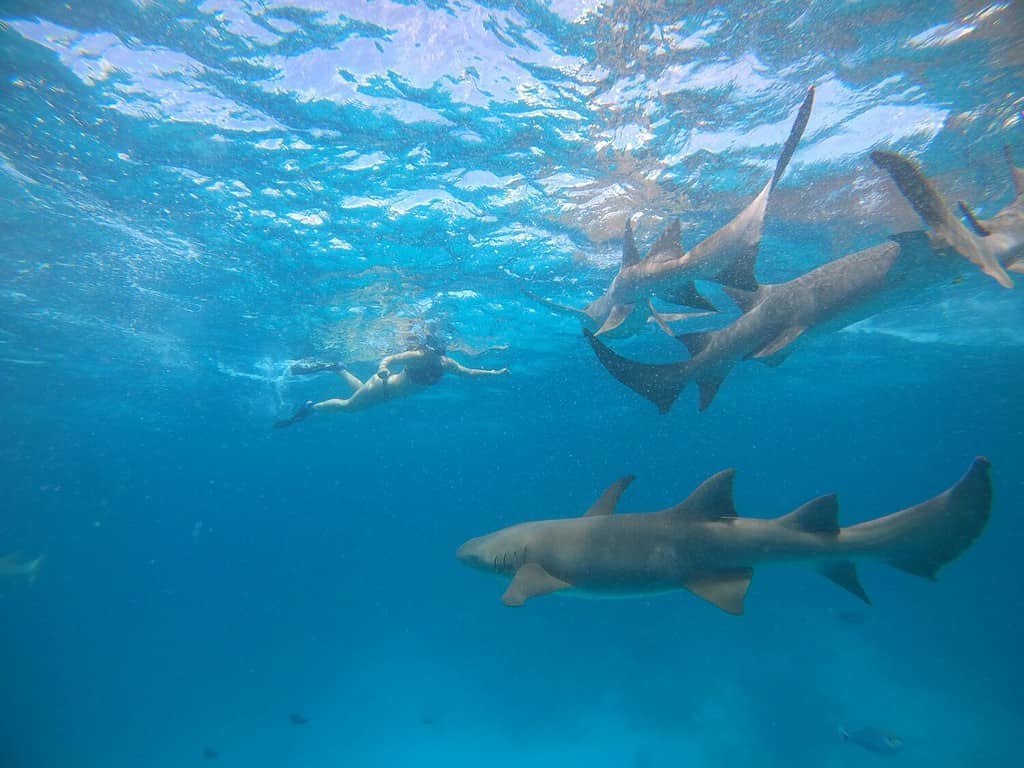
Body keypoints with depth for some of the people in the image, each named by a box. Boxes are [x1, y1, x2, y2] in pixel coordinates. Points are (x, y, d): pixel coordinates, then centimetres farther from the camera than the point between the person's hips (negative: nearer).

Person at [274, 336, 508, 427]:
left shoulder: (446, 364, -18)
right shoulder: (417, 356, -34)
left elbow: (468, 372, -10)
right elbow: (389, 359, -36)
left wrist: (493, 372, -16)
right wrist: (382, 369, -57)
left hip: (392, 391, 7)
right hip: (383, 386, -7)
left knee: (359, 390, 31)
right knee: (348, 405, 7)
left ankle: (336, 368, 49)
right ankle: (310, 407, 30)